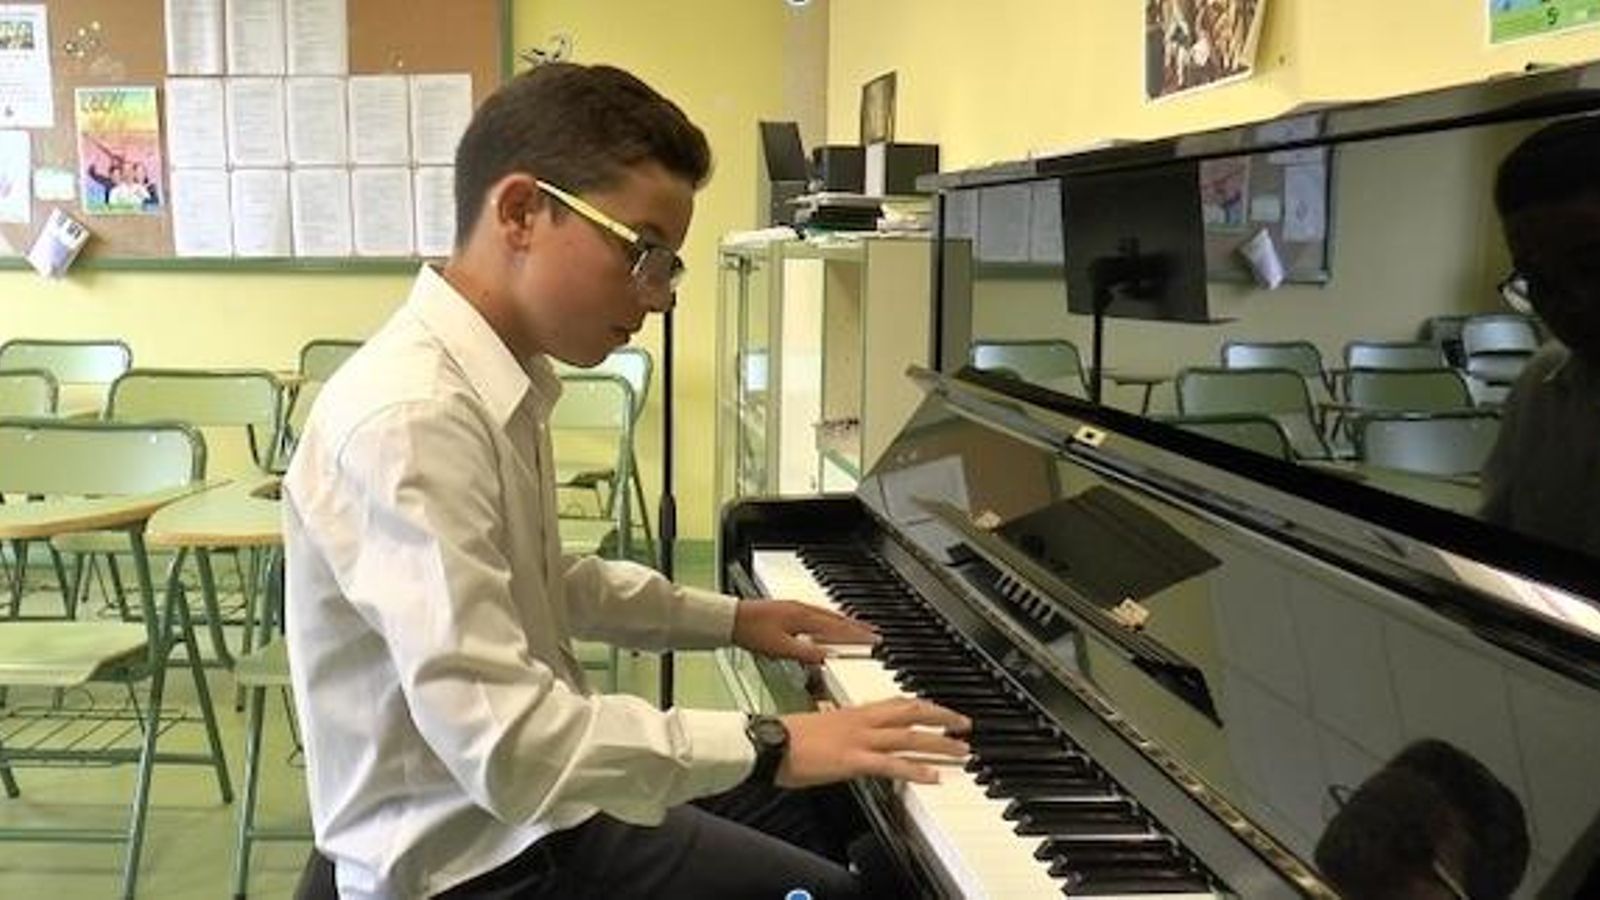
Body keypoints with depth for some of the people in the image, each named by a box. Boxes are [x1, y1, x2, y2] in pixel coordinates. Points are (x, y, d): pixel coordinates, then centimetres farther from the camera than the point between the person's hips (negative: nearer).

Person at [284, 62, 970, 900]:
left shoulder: (494, 381, 3)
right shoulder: (413, 419, -28)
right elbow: (507, 743, -33)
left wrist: (727, 618, 20)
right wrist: (766, 743, -27)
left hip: (515, 800, 9)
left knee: (826, 816, 20)